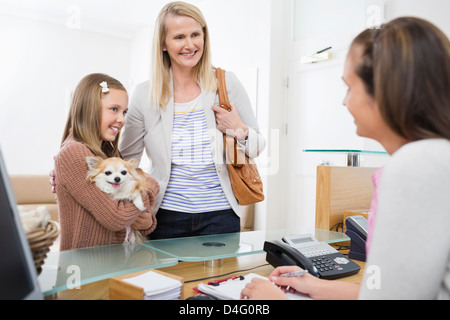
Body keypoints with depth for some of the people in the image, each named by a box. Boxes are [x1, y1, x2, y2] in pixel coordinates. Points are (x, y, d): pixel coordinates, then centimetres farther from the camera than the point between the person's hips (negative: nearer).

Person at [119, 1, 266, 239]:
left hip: (220, 215, 0)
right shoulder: (145, 95, -2)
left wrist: (240, 131, -15)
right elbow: (125, 162, 7)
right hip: (167, 216, 1)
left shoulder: (227, 83, -2)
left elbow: (258, 146, 5)